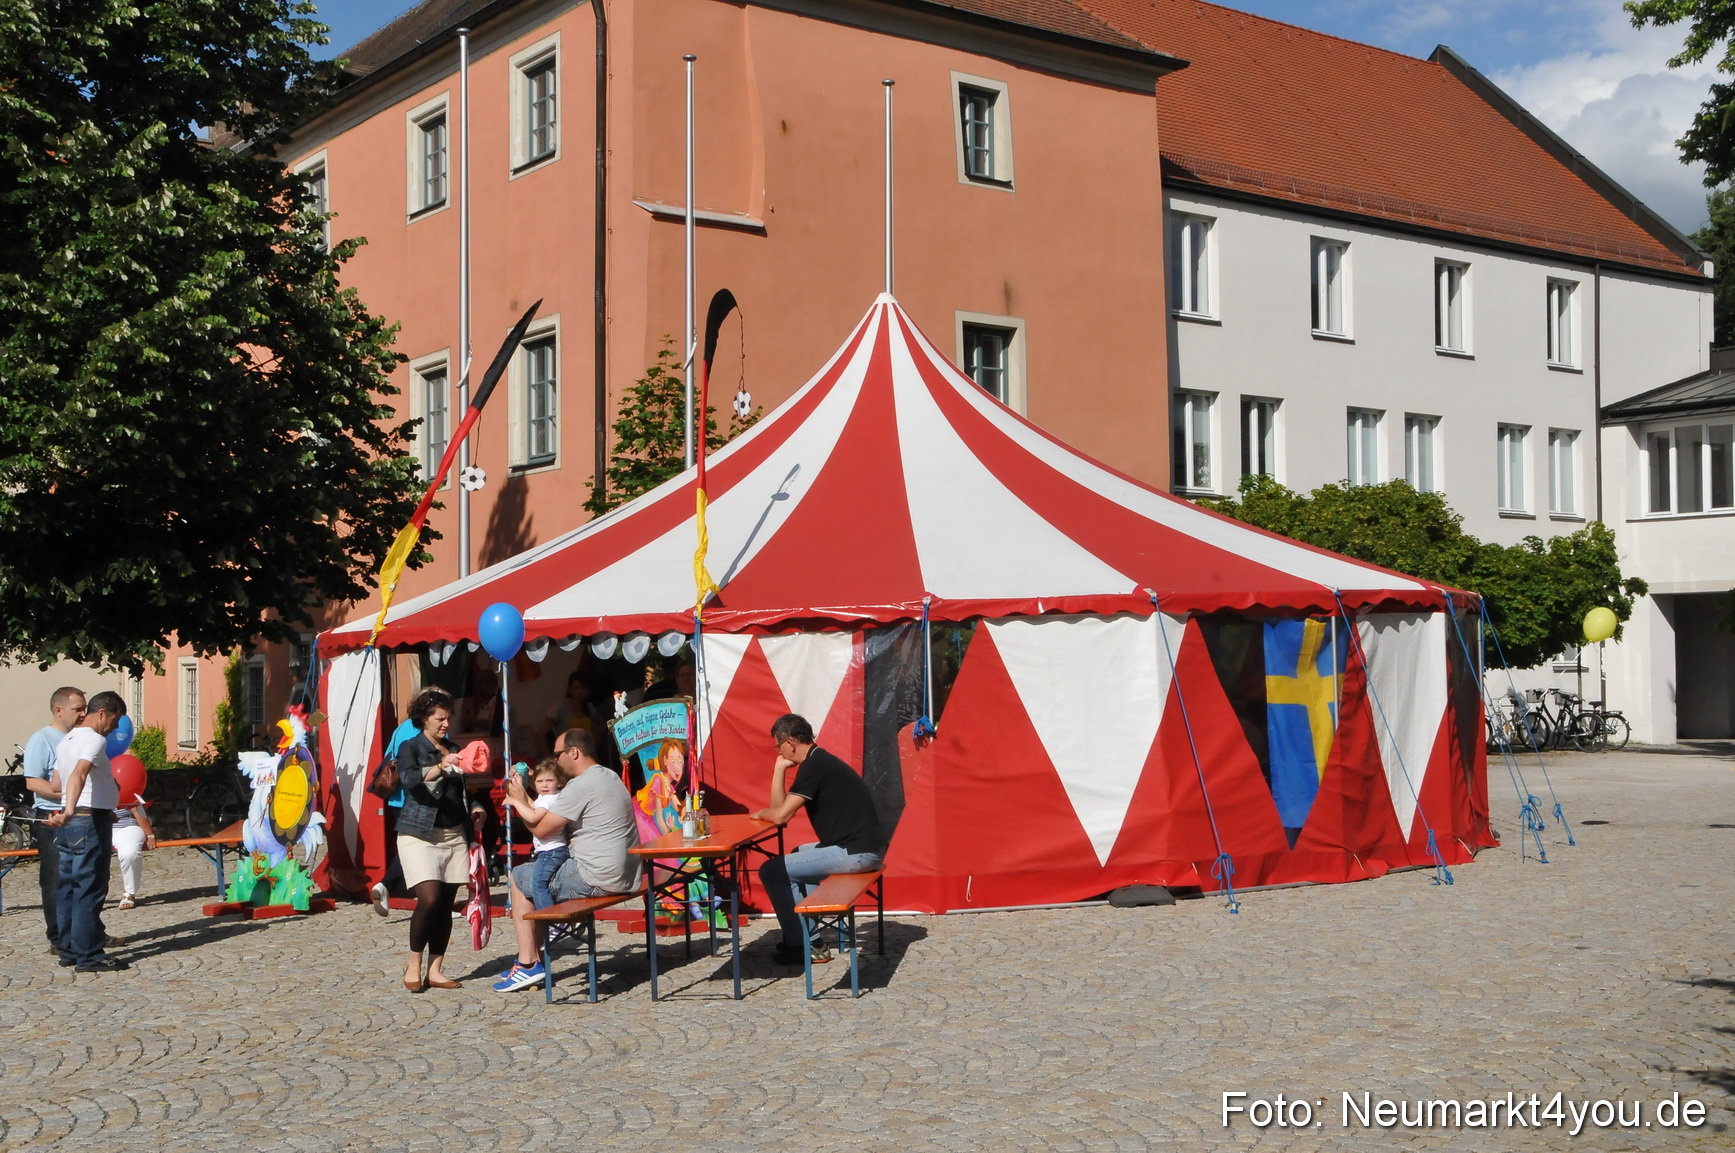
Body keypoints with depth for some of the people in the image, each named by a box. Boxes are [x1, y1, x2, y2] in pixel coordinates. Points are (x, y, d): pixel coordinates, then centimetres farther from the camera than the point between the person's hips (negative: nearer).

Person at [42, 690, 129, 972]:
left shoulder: (66, 740, 16)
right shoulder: (94, 740, -14)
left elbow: (56, 784, 22)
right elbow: (79, 774, -31)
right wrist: (69, 811, -44)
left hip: (70, 822, 10)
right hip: (91, 821, -10)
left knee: (69, 888, 12)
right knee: (90, 890, -6)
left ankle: (69, 950, 18)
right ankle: (88, 956, -3)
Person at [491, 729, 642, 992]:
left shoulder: (580, 786, -16)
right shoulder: (609, 776, 14)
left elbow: (540, 828, -11)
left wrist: (519, 800, 3)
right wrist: (525, 799, 11)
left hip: (597, 879, -10)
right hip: (624, 876, 10)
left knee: (519, 878, 7)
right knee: (535, 876, 23)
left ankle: (528, 963, 9)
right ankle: (534, 959, 23)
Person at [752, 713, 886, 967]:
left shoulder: (813, 766, -13)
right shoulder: (821, 762, 17)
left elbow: (780, 815, -15)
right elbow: (781, 808, 16)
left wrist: (760, 814, 6)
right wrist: (780, 768, 10)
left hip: (856, 853, -10)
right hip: (862, 848, 10)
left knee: (772, 870, -4)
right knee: (797, 857, 32)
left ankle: (797, 945, 5)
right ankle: (809, 938, 28)